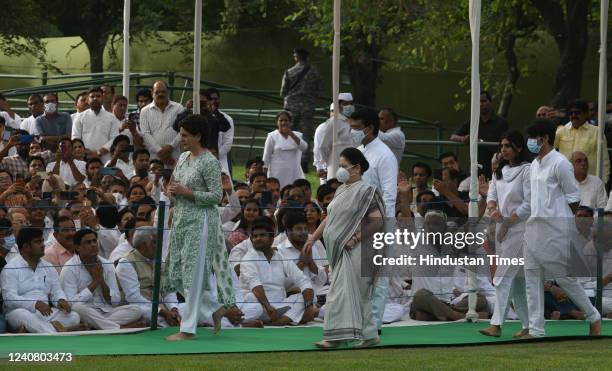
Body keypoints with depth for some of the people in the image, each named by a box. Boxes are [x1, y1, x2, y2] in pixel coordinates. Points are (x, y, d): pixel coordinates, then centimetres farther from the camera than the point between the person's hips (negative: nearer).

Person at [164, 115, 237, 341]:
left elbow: (216, 196, -14)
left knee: (193, 274, -5)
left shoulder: (209, 162, -12)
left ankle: (188, 329, 0)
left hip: (200, 221, -9)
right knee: (177, 273, 9)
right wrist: (172, 191, 0)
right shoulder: (183, 158, 12)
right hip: (182, 219, 9)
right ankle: (215, 308, 24)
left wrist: (187, 193, -19)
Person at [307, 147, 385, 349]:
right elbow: (330, 218, 22)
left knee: (341, 292, -11)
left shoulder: (366, 191, -10)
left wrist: (355, 238, -20)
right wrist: (313, 238, 18)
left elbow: (376, 221, -17)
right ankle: (369, 335, 15)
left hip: (354, 251, -8)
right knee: (359, 295, 10)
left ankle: (336, 336, -12)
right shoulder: (341, 190, 15)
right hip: (338, 250, 8)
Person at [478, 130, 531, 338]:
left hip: (519, 229, -8)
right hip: (503, 229, 8)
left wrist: (509, 222, -12)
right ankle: (528, 325, 16)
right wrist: (493, 209, -12)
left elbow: (529, 204, -13)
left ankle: (496, 325, -14)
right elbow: (492, 194, 10)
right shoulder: (500, 171, 14)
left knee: (504, 277, -12)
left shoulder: (526, 171, -9)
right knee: (517, 280, 10)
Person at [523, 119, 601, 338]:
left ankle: (593, 318, 15)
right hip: (534, 227, 8)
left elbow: (573, 198, -9)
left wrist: (559, 218, -1)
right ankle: (536, 330, 4)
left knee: (564, 277, -2)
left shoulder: (559, 164, -11)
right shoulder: (534, 165, 14)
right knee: (532, 278, 3)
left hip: (556, 228, -8)